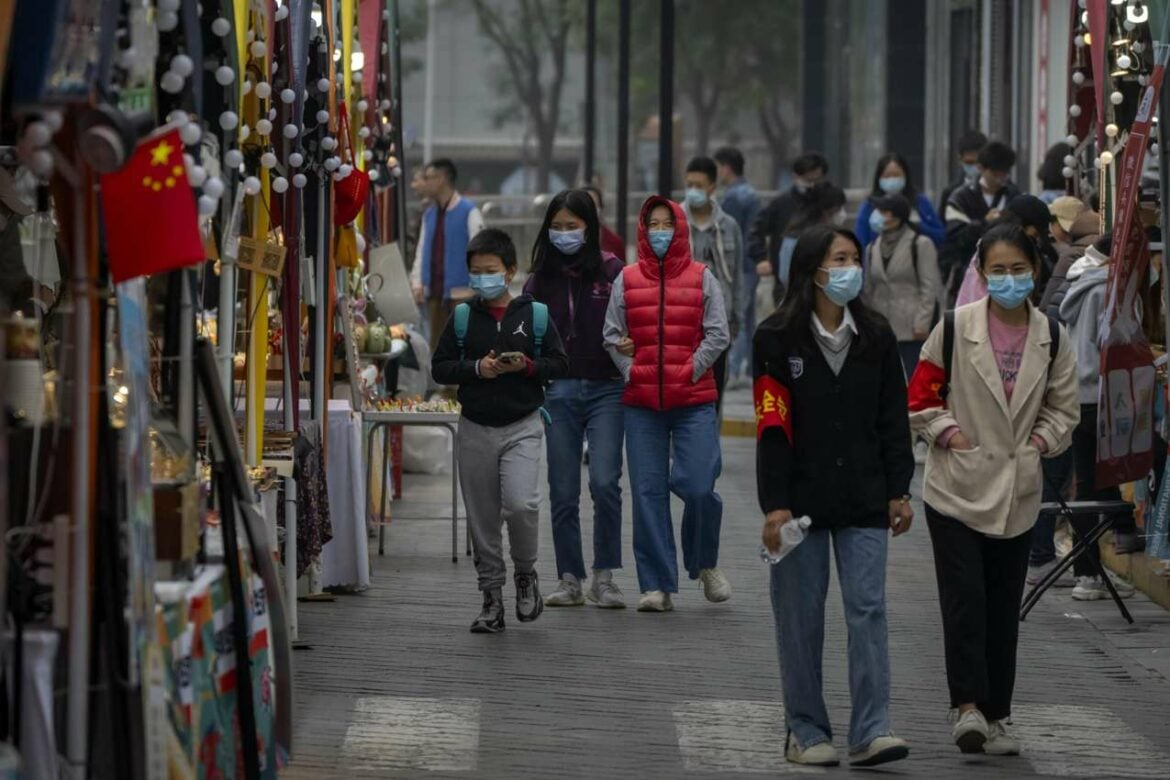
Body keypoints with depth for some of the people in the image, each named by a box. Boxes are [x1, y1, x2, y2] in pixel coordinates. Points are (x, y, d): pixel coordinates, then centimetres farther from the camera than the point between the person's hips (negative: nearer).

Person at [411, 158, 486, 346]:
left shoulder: (468, 211, -6)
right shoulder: (429, 214, 13)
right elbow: (421, 251, 15)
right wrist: (417, 283, 6)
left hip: (461, 291, -6)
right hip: (435, 291, 6)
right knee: (437, 344, 9)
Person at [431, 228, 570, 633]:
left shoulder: (534, 314, 0)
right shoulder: (463, 318, 4)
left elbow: (559, 364, 3)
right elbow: (440, 368, 4)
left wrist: (527, 366, -15)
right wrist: (476, 369, -12)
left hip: (522, 426, -2)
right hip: (476, 428, 3)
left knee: (520, 504, -20)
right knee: (482, 516, 5)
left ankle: (525, 572, 7)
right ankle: (492, 596, 16)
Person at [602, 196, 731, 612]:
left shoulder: (701, 278, 5)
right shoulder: (626, 280, 9)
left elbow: (718, 335, 3)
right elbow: (612, 336, 9)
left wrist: (691, 372, -6)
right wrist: (630, 372, -4)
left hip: (694, 401, -2)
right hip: (641, 404, 2)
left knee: (697, 488, -10)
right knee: (648, 493, -1)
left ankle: (705, 564, 18)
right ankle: (657, 586, 4)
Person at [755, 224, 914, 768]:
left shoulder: (876, 337, 8)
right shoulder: (776, 339, -4)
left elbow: (893, 419, 10)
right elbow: (772, 427, -8)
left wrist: (898, 490, 5)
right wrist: (774, 504, -13)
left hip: (863, 499, 3)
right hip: (801, 498, -3)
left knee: (868, 610, -6)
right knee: (801, 616, 3)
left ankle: (871, 731, -9)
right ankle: (806, 730, 13)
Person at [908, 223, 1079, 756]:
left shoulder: (1051, 338, 3)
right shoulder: (955, 329, -6)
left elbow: (1063, 408, 13)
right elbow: (921, 395, 1)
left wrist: (1041, 442, -1)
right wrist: (948, 432, -11)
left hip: (1017, 493, 3)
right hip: (958, 488, -3)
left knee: (1004, 607, 8)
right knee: (964, 599, -12)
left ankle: (995, 716, 15)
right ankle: (967, 706, -12)